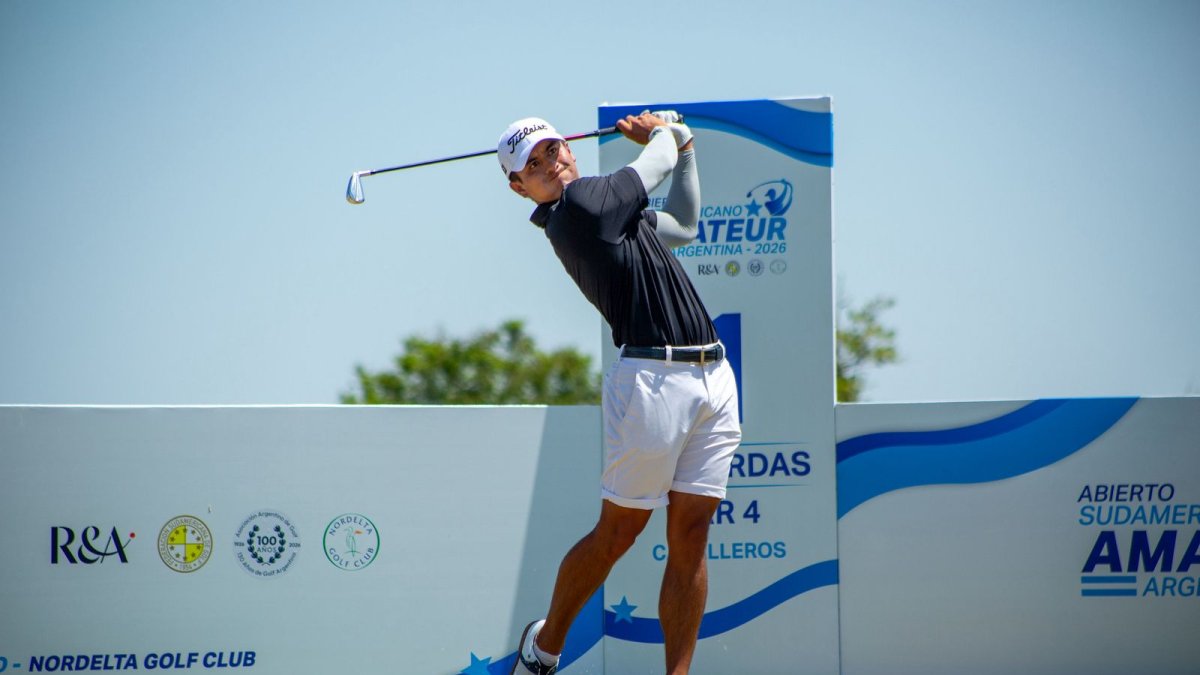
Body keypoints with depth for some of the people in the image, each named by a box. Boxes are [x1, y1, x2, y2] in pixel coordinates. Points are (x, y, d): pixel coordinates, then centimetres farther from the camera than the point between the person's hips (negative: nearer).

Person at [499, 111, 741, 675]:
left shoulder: (604, 212, 21)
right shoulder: (579, 204, -7)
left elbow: (683, 226, 38)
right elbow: (657, 164, 6)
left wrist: (684, 145, 32)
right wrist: (659, 134, 27)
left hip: (712, 377, 8)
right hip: (653, 377, -8)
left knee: (690, 535, 2)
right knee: (617, 533, -1)